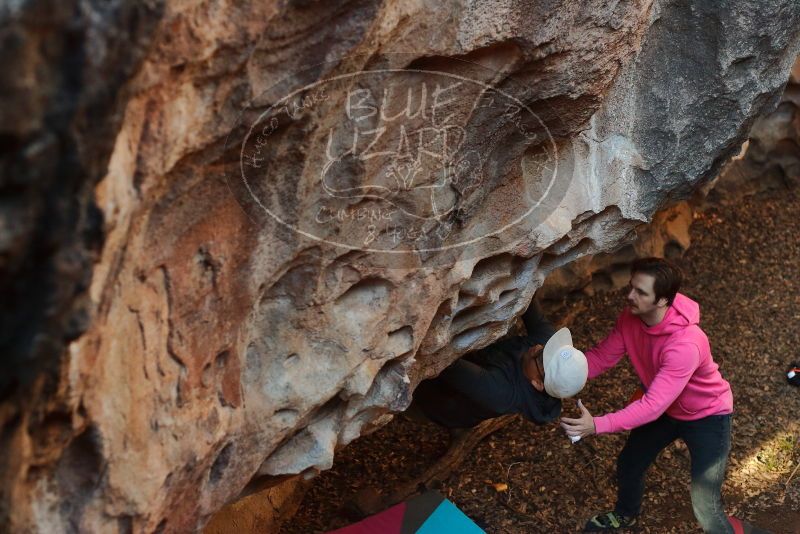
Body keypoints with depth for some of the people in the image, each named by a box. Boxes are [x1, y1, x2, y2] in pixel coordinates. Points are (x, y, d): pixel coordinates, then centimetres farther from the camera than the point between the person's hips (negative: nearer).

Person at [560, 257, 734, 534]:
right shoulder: (630, 317, -19)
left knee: (705, 508, -8)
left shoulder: (685, 345, -42)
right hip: (665, 408, 7)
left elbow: (653, 406, -43)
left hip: (707, 416, -7)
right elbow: (602, 356, -12)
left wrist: (597, 426, -50)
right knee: (628, 465, 22)